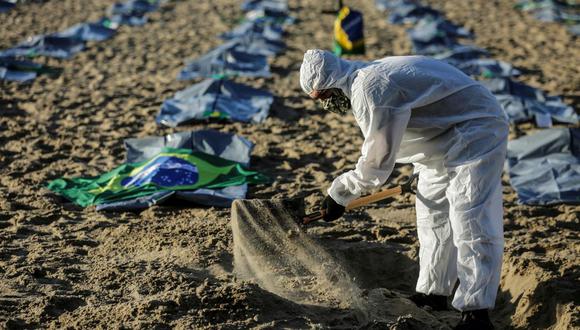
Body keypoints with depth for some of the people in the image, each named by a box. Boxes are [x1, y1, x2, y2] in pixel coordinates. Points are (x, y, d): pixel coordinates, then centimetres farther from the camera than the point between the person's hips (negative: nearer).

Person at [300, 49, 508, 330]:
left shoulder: (370, 92, -26)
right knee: (433, 212, 16)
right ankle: (433, 293, 25)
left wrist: (339, 193, -9)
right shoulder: (367, 77, 6)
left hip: (476, 131, -11)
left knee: (470, 220, -15)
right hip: (446, 137, 11)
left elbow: (376, 160, -20)